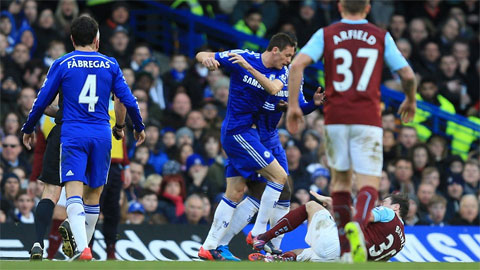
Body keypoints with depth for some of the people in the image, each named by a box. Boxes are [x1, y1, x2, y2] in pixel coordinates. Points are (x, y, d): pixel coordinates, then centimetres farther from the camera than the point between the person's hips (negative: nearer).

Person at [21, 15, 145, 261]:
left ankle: (82, 248, -30)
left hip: (73, 134, -2)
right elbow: (128, 100, 9)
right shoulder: (110, 64, 8)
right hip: (101, 135, 2)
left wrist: (28, 129, 20)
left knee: (74, 192, -12)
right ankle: (85, 245, 23)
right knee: (94, 193, 16)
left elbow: (42, 101, 5)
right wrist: (139, 127, 26)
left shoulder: (62, 64, 3)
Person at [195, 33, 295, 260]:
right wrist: (206, 58, -28)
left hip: (245, 132, 7)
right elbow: (200, 55, -5)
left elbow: (273, 89, -18)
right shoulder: (243, 56, -9)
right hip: (238, 129, -7)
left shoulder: (282, 72, 5)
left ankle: (209, 247, 10)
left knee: (235, 193, 8)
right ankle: (258, 233, -7)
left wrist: (248, 68, -29)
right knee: (279, 176, -10)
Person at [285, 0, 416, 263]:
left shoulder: (325, 34, 6)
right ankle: (356, 225, -33)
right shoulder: (381, 37, 6)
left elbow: (297, 65, -8)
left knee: (340, 179, 17)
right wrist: (410, 101, 25)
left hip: (335, 118, 2)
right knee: (369, 183, -3)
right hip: (367, 120, -2)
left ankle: (345, 245, 14)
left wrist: (292, 105, -3)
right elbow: (408, 75, 6)